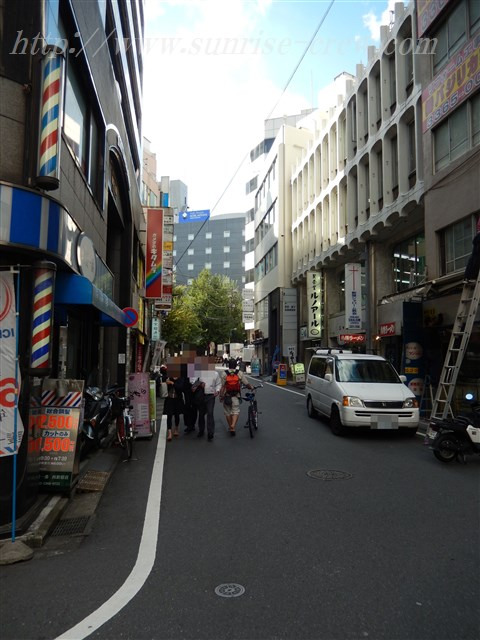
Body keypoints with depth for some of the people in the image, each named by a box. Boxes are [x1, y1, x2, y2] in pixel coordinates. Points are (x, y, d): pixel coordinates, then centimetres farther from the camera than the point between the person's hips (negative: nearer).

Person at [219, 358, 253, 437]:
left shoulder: (224, 374, -7)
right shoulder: (240, 373, -6)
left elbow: (222, 387, -9)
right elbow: (246, 384, -3)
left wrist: (221, 396, -3)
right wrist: (251, 387, 17)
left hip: (227, 396, 0)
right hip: (236, 396, 0)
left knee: (228, 412, 14)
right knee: (236, 411, 5)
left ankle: (230, 427, 26)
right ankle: (233, 426, -16)